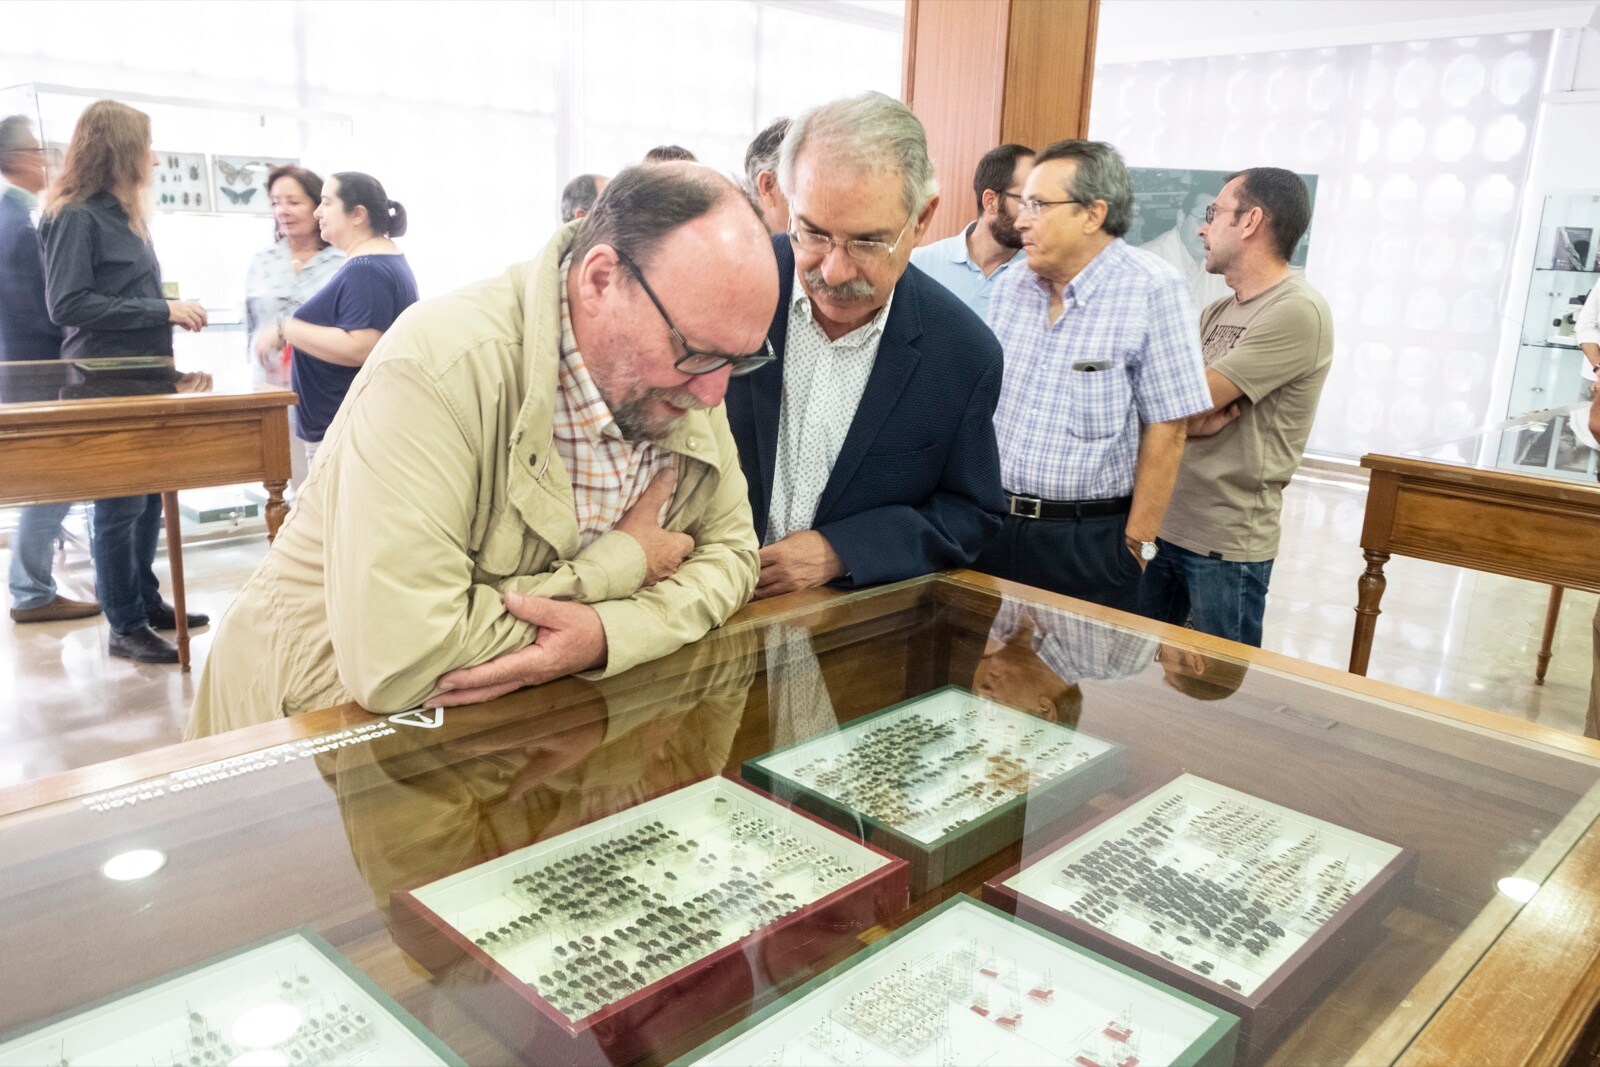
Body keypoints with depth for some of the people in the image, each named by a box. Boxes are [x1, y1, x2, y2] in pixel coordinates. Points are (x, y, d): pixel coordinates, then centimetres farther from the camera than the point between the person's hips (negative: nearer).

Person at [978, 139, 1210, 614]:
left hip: (1089, 541, -5)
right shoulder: (1008, 288, 6)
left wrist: (1136, 545, -11)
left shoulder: (1153, 290, -11)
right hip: (992, 525, 5)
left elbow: (1165, 430, -11)